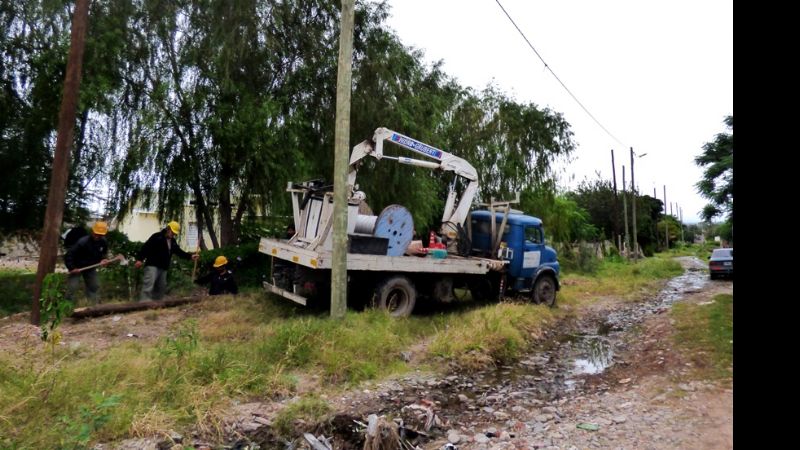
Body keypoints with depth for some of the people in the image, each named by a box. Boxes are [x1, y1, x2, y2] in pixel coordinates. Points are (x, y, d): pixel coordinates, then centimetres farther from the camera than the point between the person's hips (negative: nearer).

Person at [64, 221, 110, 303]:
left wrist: (102, 260, -13)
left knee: (94, 287, 9)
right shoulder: (82, 242, -30)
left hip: (91, 267, 6)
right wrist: (71, 268, -27)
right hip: (77, 267, -6)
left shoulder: (104, 242, -13)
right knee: (72, 288, -10)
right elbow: (69, 255, -25)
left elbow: (102, 254, 7)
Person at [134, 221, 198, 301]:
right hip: (152, 266, -8)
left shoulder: (173, 242, 15)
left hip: (163, 268, 8)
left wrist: (190, 256, 1)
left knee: (161, 288, 14)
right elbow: (146, 248, -14)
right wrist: (139, 259, -22)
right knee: (148, 286, -18)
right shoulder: (156, 237, -8)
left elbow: (179, 251, 13)